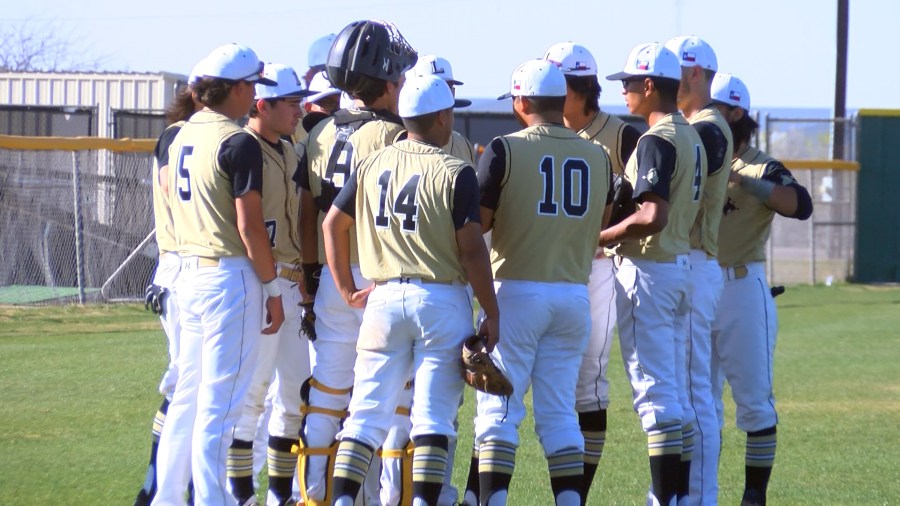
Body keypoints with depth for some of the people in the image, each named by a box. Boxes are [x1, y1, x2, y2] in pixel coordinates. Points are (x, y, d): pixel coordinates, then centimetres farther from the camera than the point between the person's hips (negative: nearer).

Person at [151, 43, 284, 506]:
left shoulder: (181, 137, 10)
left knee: (187, 396, 13)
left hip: (190, 273, 8)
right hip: (231, 277, -8)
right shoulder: (238, 143, -14)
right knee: (219, 402, -5)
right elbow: (249, 227, -15)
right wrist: (273, 289, -9)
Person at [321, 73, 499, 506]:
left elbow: (332, 225, 11)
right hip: (441, 299, -4)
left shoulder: (371, 166, 6)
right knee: (433, 417, -1)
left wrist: (347, 289, 18)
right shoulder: (455, 173, -8)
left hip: (384, 298, 4)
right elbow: (472, 251, -10)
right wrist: (492, 313, -3)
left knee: (367, 413, 8)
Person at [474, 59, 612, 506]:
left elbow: (477, 222, -7)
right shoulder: (596, 157, 5)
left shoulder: (506, 150, -9)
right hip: (574, 293, 4)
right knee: (559, 411, 10)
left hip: (518, 289, -4)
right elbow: (600, 227, 12)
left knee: (499, 410, 0)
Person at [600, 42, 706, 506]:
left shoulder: (656, 141, -17)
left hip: (648, 268, -10)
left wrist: (601, 237, -15)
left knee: (653, 389, -8)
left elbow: (653, 216, -26)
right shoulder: (691, 137, 12)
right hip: (681, 263, 10)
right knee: (671, 388, 14)